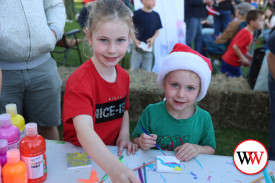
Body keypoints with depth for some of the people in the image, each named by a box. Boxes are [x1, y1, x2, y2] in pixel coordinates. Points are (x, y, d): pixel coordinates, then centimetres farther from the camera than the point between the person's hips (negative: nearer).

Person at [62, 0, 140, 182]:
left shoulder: (124, 76, 1)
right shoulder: (80, 81, -21)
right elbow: (84, 131, -34)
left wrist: (124, 136, -3)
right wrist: (114, 168, -48)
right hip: (81, 156, -5)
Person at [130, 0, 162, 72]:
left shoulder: (156, 15, 6)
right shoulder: (137, 14, -6)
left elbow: (157, 30, 12)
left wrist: (153, 38, -6)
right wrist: (135, 40, -14)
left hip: (150, 47, 3)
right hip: (138, 45, -3)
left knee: (147, 71, 8)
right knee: (134, 70, 3)